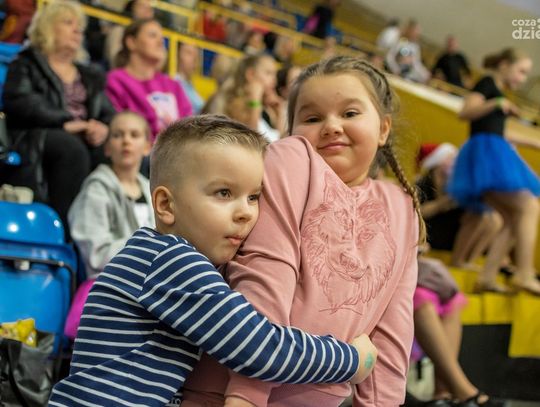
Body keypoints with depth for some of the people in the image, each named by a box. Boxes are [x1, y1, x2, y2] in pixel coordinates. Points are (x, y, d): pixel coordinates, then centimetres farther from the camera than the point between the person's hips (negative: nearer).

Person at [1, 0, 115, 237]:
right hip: (36, 139, -4)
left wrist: (104, 128, -8)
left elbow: (108, 114, 19)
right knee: (72, 149, -37)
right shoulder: (27, 65, 14)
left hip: (86, 139, 4)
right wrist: (65, 122, -17)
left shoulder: (90, 77, 31)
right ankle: (64, 231, -40)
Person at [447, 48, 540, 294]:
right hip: (486, 150, -10)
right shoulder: (488, 84, -2)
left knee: (513, 220, 5)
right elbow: (466, 112, -16)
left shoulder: (498, 92, 25)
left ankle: (487, 277, 1)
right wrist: (496, 103, -29)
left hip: (493, 154, 10)